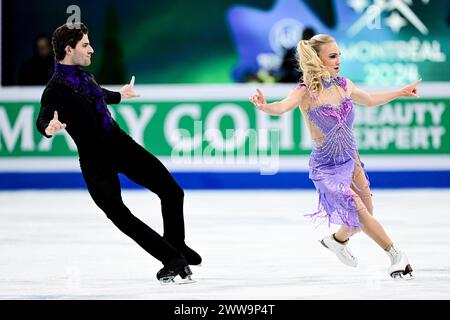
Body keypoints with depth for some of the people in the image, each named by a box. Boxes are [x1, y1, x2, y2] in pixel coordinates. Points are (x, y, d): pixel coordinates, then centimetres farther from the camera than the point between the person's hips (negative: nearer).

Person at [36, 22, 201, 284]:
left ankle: (176, 245, 25)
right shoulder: (56, 89, -15)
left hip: (122, 144, 7)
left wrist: (120, 95, 52)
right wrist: (49, 128, -56)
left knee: (172, 192, 4)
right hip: (95, 162, -7)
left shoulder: (83, 76, 9)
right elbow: (44, 118, -31)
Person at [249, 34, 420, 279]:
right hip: (326, 167, -7)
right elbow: (283, 106, -40)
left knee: (367, 214, 16)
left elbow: (369, 100, 20)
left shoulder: (344, 85, -1)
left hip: (351, 160, 7)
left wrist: (401, 93, 29)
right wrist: (265, 107, -62)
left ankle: (338, 240, 46)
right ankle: (396, 256, 3)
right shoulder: (306, 92, -19)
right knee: (360, 213, -14)